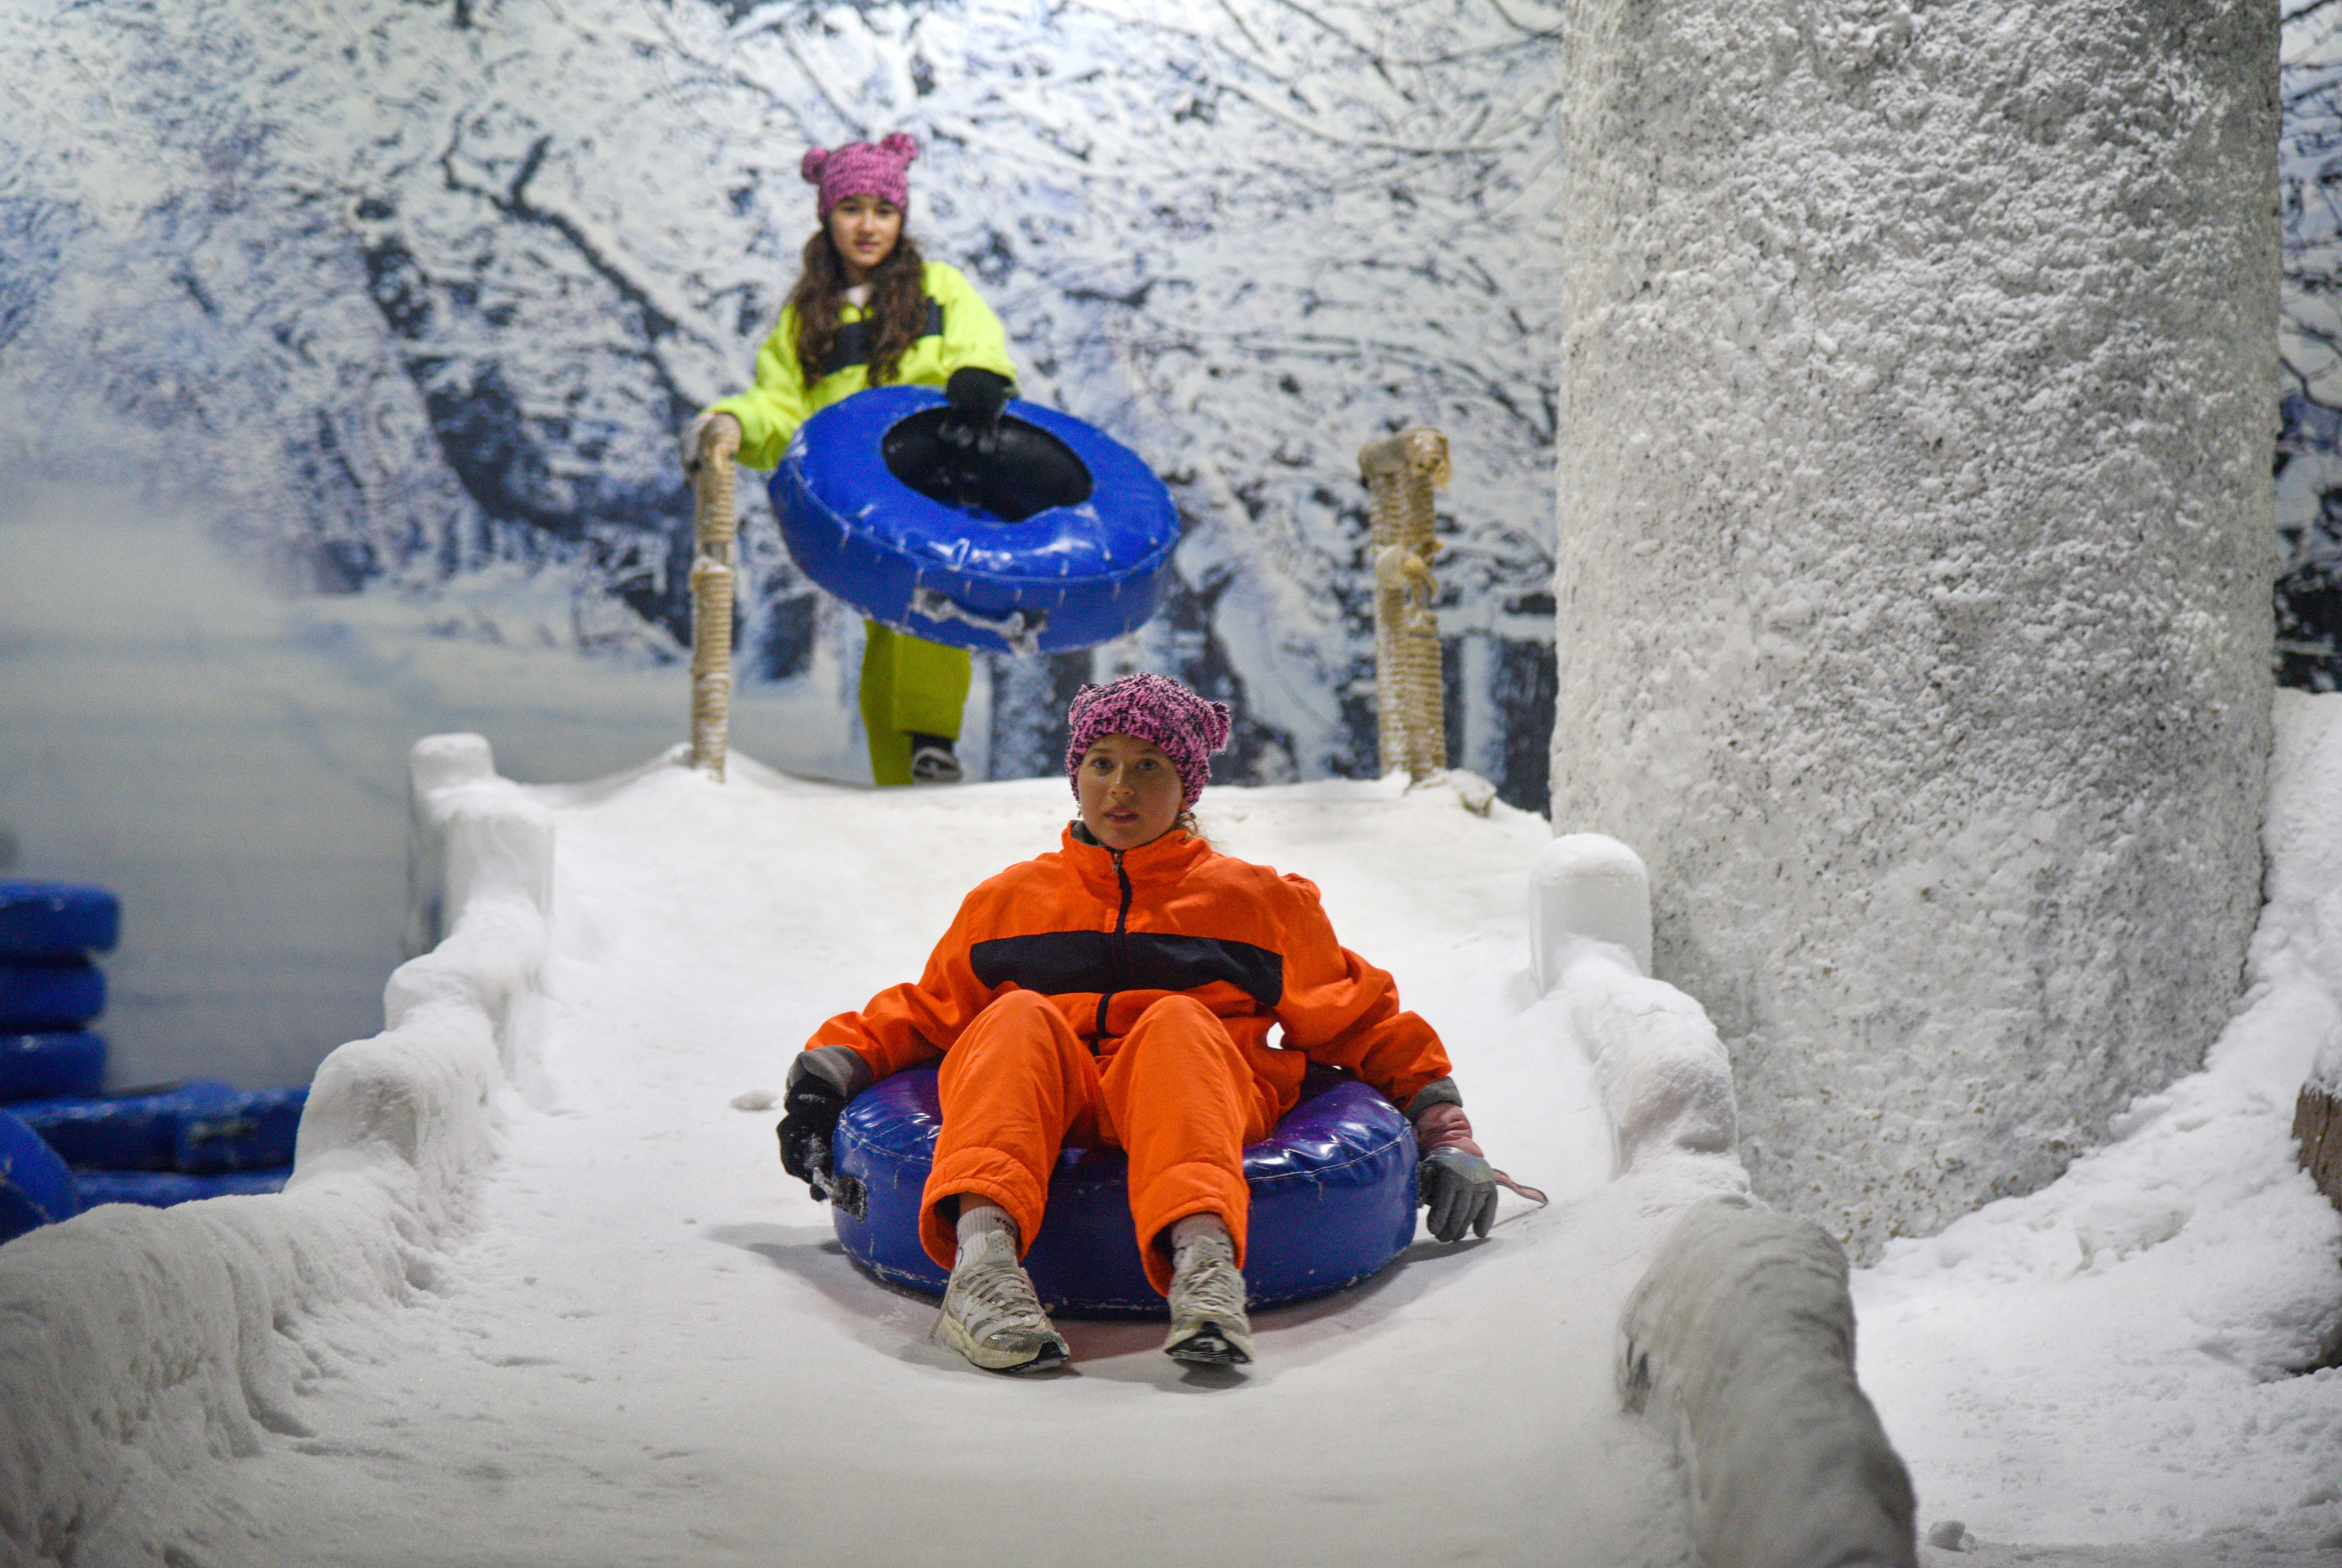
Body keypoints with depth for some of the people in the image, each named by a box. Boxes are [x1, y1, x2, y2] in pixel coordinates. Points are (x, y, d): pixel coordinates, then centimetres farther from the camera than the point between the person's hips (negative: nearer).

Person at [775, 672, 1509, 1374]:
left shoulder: (1258, 902, 23)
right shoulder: (1009, 901, 28)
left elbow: (1362, 1021, 24)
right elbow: (923, 1013, 30)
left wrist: (1442, 1126, 13)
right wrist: (829, 1068, 12)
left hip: (1195, 1090, -1)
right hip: (1039, 1103, 1)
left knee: (1177, 1022, -35)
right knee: (1021, 1018, -32)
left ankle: (1203, 1251, -63)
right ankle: (982, 1247, -59)